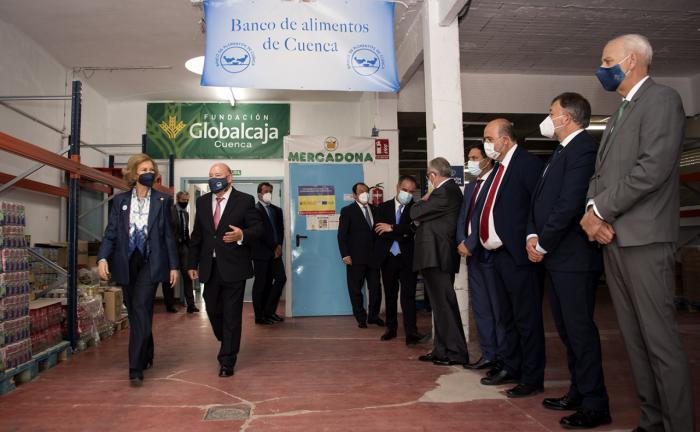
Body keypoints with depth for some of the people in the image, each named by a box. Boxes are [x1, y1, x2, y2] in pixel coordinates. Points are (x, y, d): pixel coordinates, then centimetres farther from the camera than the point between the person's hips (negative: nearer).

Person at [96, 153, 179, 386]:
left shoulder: (163, 200, 3)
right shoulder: (120, 200, 8)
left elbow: (168, 235, 4)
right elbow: (111, 233, 3)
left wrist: (173, 266, 1)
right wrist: (103, 257, -14)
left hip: (150, 263, -3)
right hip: (126, 264, 3)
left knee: (141, 310, -12)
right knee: (135, 313, 11)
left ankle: (136, 368, -8)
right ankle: (147, 355, 31)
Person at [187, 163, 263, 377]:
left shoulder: (245, 200, -3)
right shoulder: (202, 201, 10)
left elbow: (258, 228, -5)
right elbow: (196, 235, 13)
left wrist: (242, 235, -25)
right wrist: (192, 263, 9)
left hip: (234, 268, -5)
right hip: (210, 268, 5)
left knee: (231, 315, 1)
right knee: (213, 311, 13)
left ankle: (227, 361, 14)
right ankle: (229, 347, 39)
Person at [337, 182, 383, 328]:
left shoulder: (375, 209, 12)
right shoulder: (347, 211, -1)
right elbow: (342, 235, -5)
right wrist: (345, 255, -13)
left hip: (374, 256, 4)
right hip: (356, 258, -3)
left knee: (376, 288, 5)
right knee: (355, 290, 4)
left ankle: (373, 316, 21)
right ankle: (361, 318, 17)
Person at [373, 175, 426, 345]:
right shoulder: (383, 207, 8)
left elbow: (414, 229, -16)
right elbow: (378, 231, -6)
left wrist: (392, 228, -15)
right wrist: (402, 234, -14)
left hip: (407, 258, -3)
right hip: (388, 258, 3)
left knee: (408, 295, -9)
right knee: (390, 295, 13)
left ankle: (411, 333, -11)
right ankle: (391, 328, 25)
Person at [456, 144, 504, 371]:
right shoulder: (470, 187, 19)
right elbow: (462, 218, 14)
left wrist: (470, 244, -14)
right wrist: (462, 242, -4)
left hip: (488, 251, -8)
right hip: (471, 252, 8)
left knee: (498, 307, -1)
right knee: (480, 306, 10)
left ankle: (504, 357, 9)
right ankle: (488, 354, 19)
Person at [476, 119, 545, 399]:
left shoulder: (528, 164, -10)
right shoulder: (499, 168, 17)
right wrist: (472, 240, 9)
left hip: (518, 254, -9)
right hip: (498, 254, 9)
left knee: (527, 319, 0)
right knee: (508, 317, 18)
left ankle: (532, 379, 12)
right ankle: (511, 368, 31)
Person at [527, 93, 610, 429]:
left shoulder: (583, 148, -13)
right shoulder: (562, 151, 18)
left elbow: (570, 204, -21)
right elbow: (541, 199, 15)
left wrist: (543, 244, -14)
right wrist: (533, 235, 1)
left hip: (574, 256, -10)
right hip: (557, 256, 10)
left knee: (579, 328, -3)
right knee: (567, 328, 16)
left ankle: (595, 405, 9)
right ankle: (578, 393, 28)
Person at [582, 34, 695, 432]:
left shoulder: (662, 99, -3)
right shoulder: (619, 115, 23)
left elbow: (653, 168, -16)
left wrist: (600, 211, -12)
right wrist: (593, 212, -3)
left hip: (644, 238, -8)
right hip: (612, 238, 8)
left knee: (661, 339, -4)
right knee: (635, 337, 11)